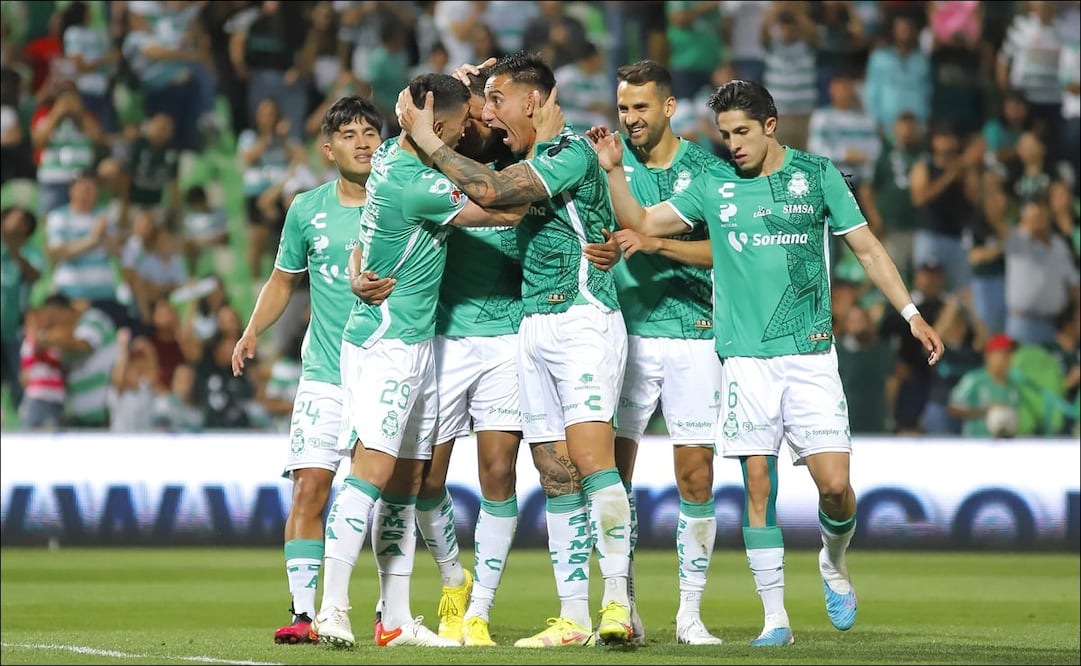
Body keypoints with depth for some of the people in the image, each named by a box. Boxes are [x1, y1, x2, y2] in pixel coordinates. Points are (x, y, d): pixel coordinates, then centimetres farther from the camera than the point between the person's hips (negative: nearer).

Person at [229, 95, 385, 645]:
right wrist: (253, 330, 4)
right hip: (325, 375, 1)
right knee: (308, 488, -10)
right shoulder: (307, 210, 7)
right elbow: (283, 279, 17)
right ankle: (304, 611, -8)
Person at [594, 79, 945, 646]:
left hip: (810, 355, -1)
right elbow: (642, 224, 8)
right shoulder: (713, 186, 7)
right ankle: (775, 616, 4)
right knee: (758, 486, -2)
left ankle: (833, 561, 23)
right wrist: (614, 172, -7)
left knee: (835, 483, -9)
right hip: (745, 360, 1)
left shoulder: (816, 175, 4)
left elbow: (867, 248, 8)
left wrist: (911, 314, 5)